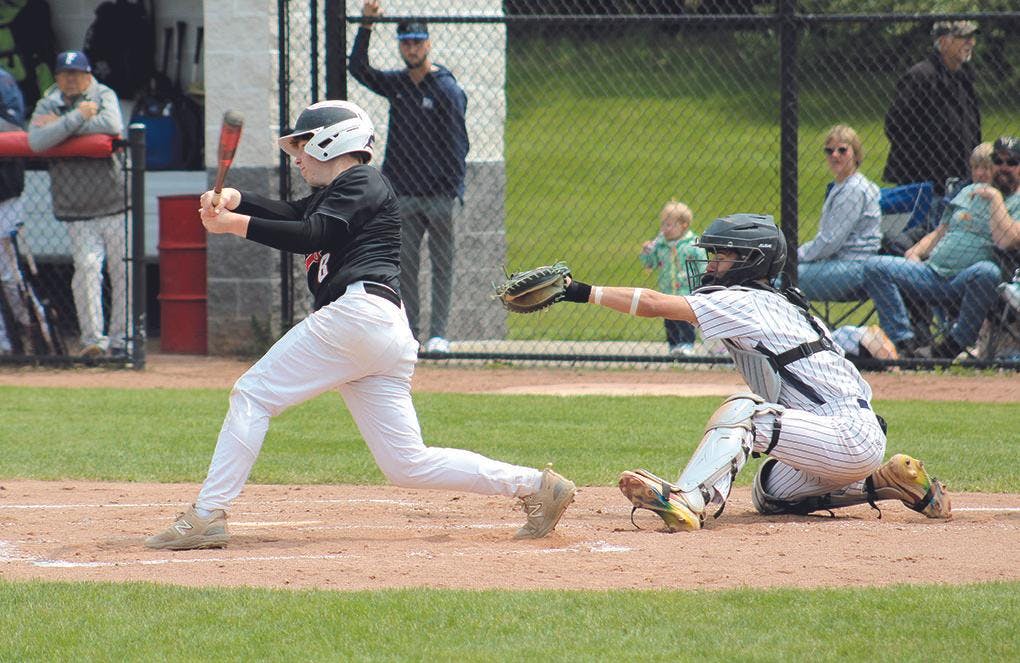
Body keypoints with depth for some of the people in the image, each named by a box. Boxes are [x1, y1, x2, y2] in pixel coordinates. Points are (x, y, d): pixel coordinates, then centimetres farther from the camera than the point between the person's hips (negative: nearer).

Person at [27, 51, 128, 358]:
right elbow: (36, 142, -15)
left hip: (115, 205, 0)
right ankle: (93, 338, -13)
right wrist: (78, 117, -20)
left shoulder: (104, 96, 2)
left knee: (123, 270, 1)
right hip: (76, 211, 0)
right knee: (86, 266, -17)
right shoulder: (47, 105, 4)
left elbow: (112, 125, -20)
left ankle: (120, 338, 12)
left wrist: (60, 124, -14)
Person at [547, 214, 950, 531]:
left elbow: (653, 304, -15)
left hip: (853, 439, -10)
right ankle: (885, 483, 20)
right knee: (769, 495, 28)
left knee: (743, 410, -25)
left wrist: (584, 292, -12)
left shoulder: (743, 303, -10)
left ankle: (688, 499, -46)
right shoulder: (781, 304, 18)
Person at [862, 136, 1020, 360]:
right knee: (875, 269, -13)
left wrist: (995, 198, -8)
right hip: (933, 272, 5)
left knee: (986, 272, -41)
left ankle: (951, 348, -26)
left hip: (966, 286, -5)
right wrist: (916, 252, 8)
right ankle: (906, 344, -23)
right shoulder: (969, 192, 25)